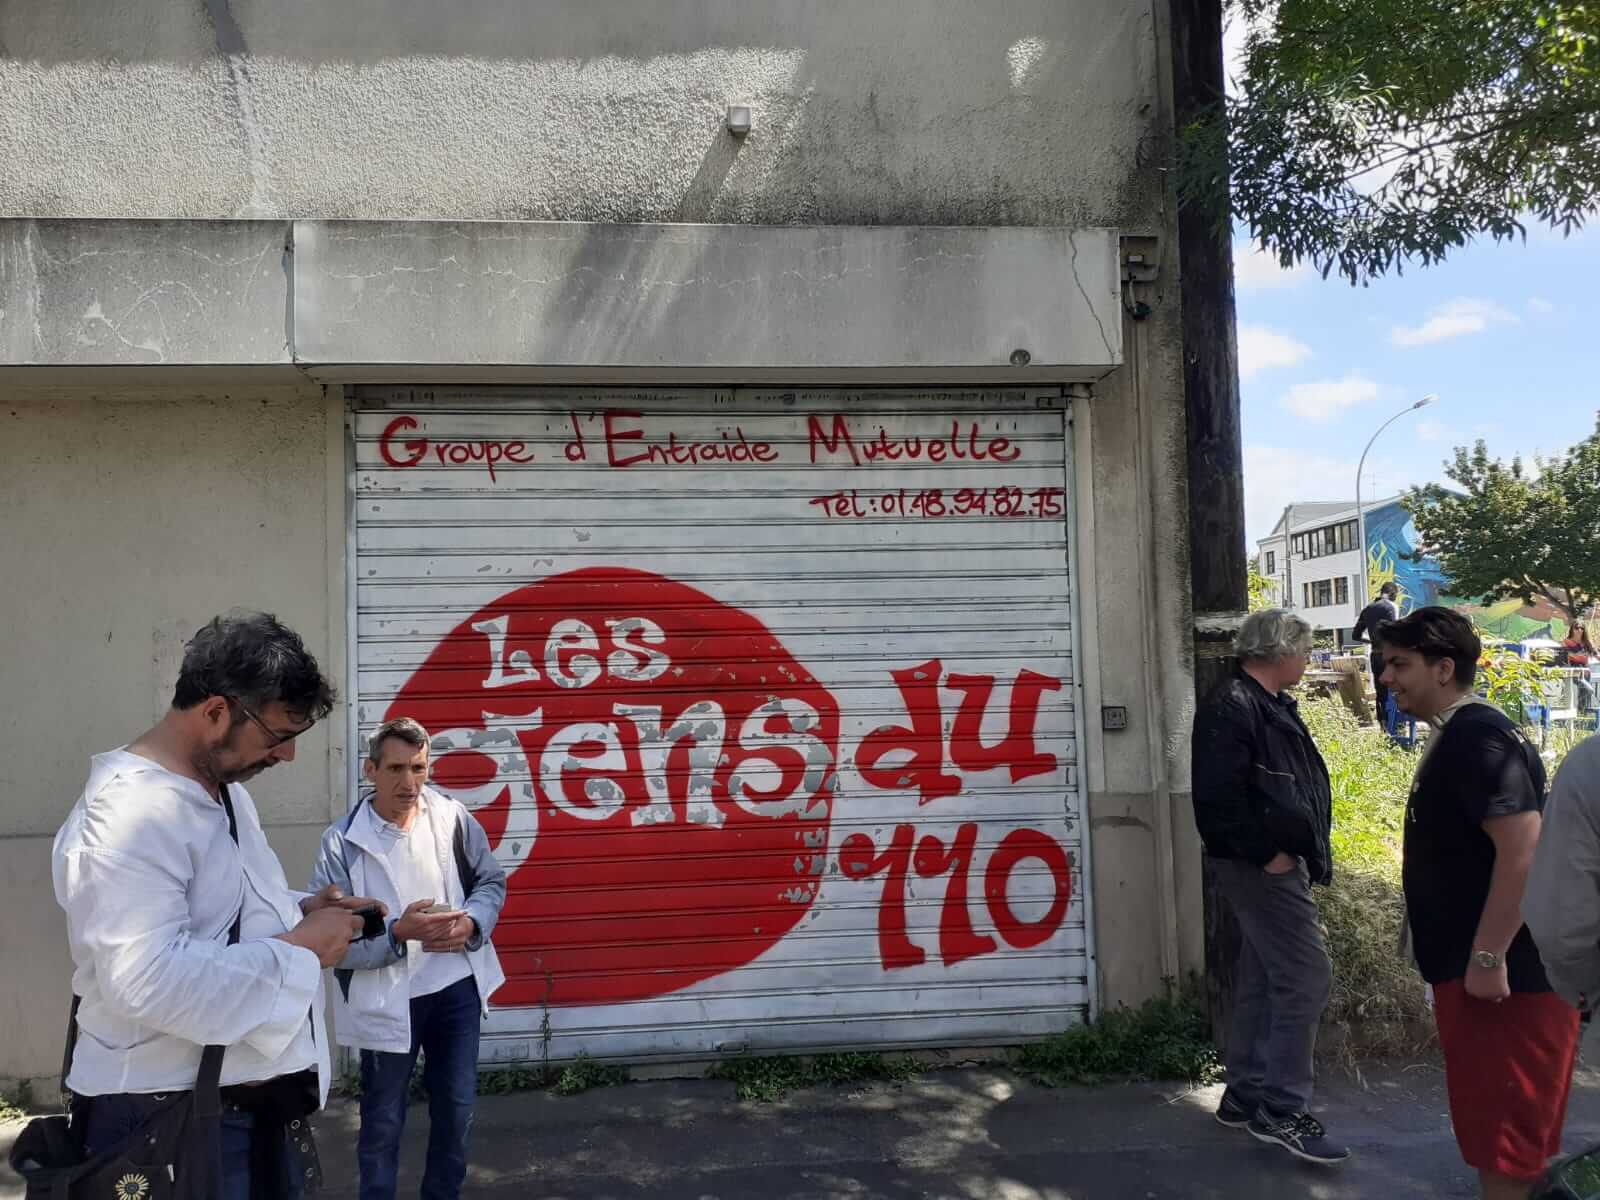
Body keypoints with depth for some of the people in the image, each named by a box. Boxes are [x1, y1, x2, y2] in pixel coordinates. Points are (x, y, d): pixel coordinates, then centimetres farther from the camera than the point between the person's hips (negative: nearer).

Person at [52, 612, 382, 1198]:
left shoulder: (225, 786, 10)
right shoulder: (130, 810, -23)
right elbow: (148, 982, -33)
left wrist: (299, 909, 4)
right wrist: (299, 948, -23)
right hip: (173, 1122, -9)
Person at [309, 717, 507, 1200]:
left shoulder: (452, 817, -6)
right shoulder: (342, 841, -14)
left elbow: (492, 881, 5)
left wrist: (471, 923, -14)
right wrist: (398, 933, -29)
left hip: (457, 987, 3)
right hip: (386, 1001, -3)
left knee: (456, 1108, 17)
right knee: (384, 1120, 14)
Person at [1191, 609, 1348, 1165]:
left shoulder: (1271, 706, 15)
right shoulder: (1231, 708, -18)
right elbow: (1218, 796, -26)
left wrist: (1306, 849, 13)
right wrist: (1267, 853, -20)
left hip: (1280, 861, 10)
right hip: (1262, 865, -10)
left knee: (1263, 980, 15)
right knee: (1306, 976, -9)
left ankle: (1245, 1095, 25)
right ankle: (1281, 1109, -1)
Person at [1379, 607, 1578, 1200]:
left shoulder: (1480, 738, -18)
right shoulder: (1454, 738, 14)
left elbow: (1523, 851, -26)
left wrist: (1487, 958, -25)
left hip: (1506, 976, -10)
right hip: (1472, 969, 10)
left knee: (1505, 1144, -2)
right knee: (1492, 1133, 19)